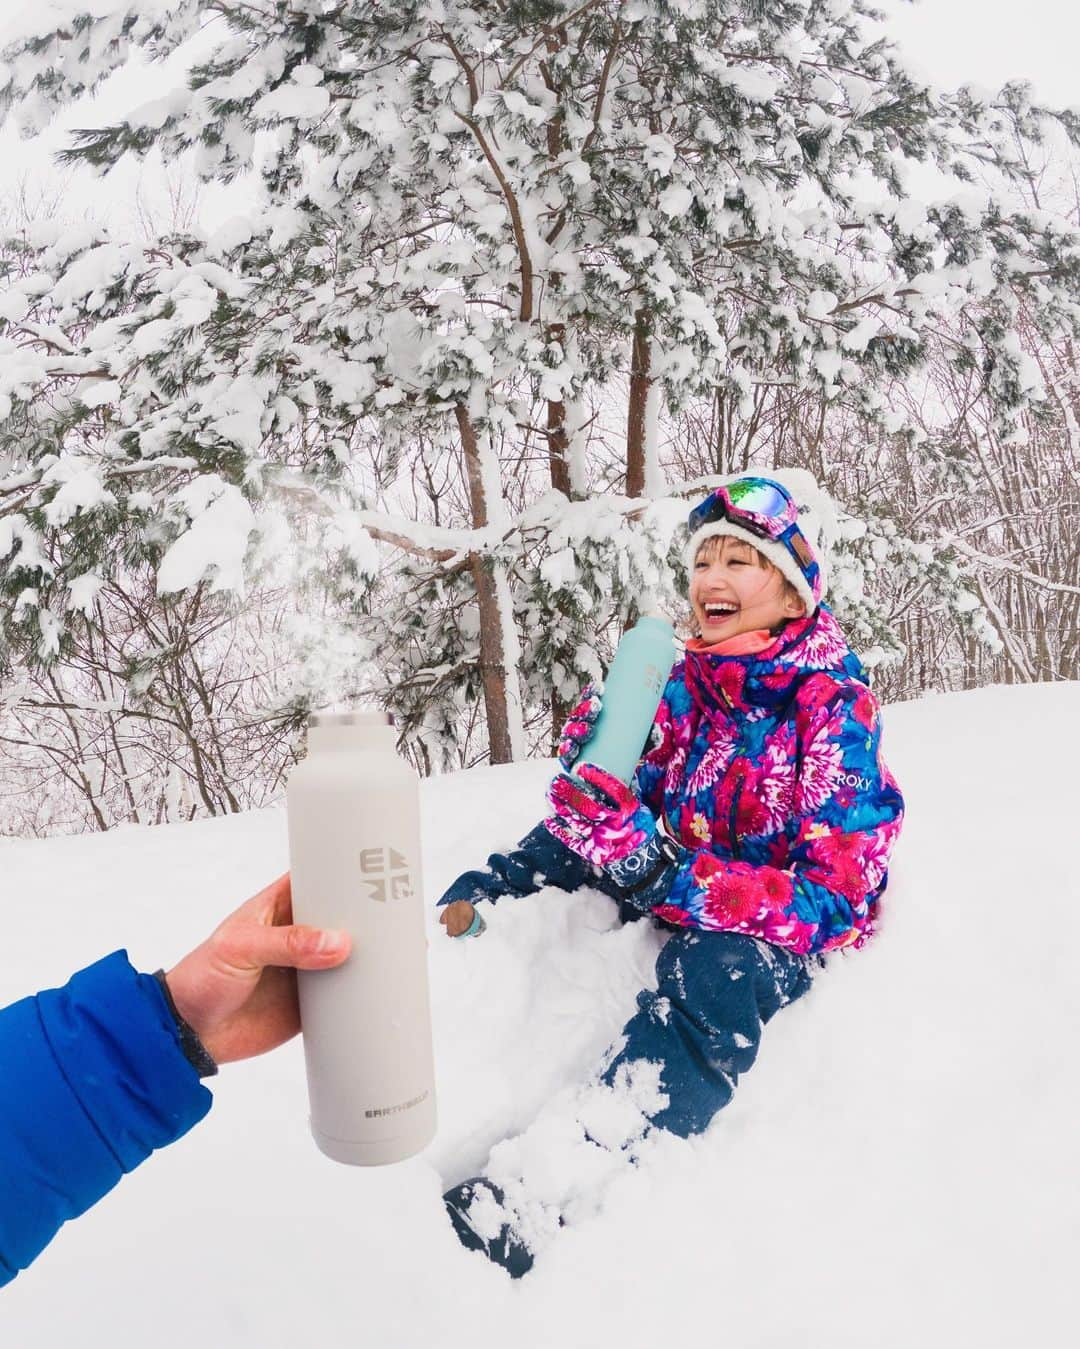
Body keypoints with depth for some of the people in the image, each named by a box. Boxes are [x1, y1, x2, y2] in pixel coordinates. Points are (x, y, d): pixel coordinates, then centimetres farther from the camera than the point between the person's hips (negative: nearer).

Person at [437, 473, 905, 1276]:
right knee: (489, 897, -1)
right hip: (672, 902, 7)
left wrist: (659, 871, -37)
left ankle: (529, 1201, -51)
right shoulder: (681, 682, -3)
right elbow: (585, 827, 0)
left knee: (712, 972, -40)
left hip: (794, 931, -7)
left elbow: (833, 900, -25)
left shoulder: (835, 707, -17)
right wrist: (488, 887, -19)